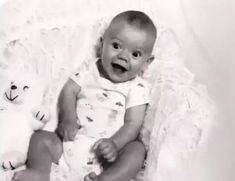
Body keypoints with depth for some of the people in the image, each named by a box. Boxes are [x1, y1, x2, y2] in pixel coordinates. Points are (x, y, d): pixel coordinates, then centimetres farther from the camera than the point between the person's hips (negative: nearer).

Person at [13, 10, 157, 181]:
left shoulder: (138, 88, 0)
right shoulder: (89, 70, 9)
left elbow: (133, 124, -5)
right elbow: (69, 92, 3)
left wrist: (114, 144, -23)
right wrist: (68, 119, -15)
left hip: (103, 149, -2)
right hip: (71, 141, 3)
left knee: (137, 149, -26)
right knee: (41, 137, -10)